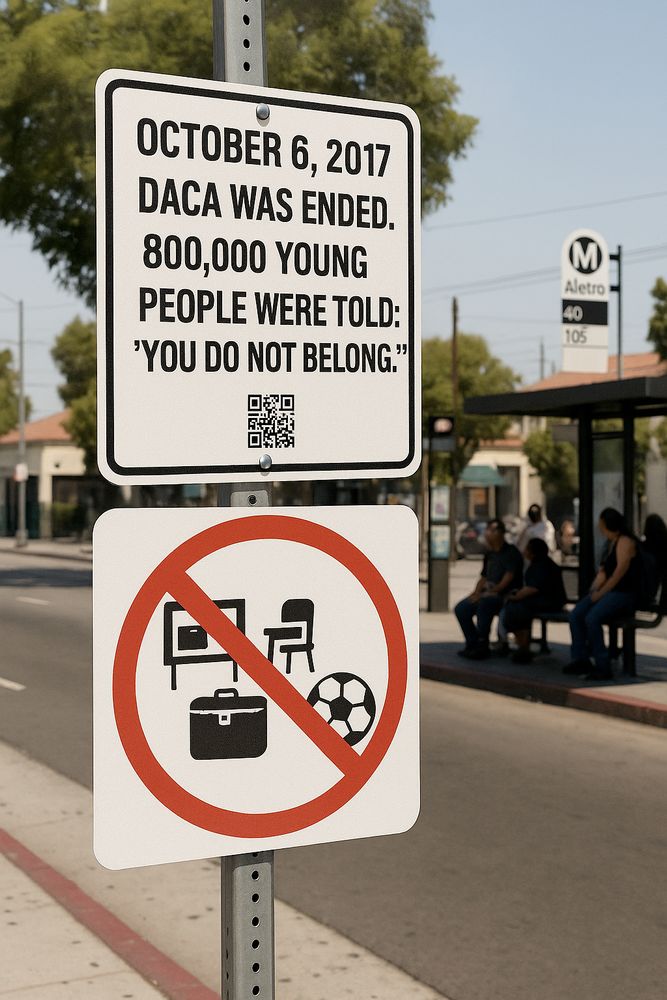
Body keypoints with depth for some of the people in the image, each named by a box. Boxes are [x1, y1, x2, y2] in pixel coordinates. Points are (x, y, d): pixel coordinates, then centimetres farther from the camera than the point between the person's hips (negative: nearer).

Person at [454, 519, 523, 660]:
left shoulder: (511, 552, -6)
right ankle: (472, 644, -3)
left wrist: (492, 592, -21)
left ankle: (482, 647, -28)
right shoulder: (489, 555, 18)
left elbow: (508, 578, -15)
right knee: (461, 608, -10)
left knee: (484, 603, -37)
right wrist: (476, 592, 2)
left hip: (506, 595, -8)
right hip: (489, 594, 8)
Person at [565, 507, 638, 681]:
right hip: (608, 591, 10)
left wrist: (600, 593, -14)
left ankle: (603, 667, -23)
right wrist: (594, 590, 5)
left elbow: (619, 573, -18)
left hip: (624, 594, -10)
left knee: (592, 618, -29)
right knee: (575, 615, -7)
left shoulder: (625, 542, -11)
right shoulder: (610, 542, 20)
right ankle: (580, 659, -3)